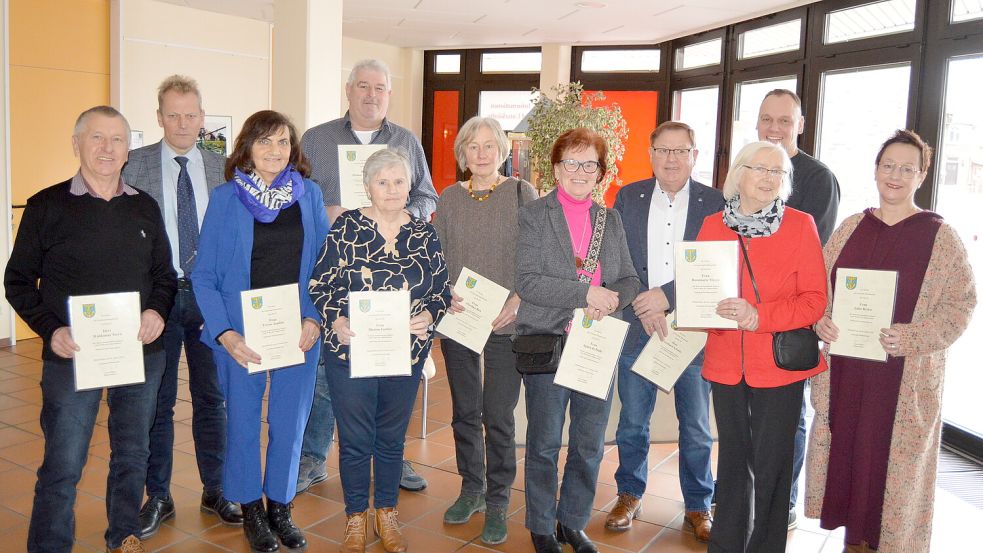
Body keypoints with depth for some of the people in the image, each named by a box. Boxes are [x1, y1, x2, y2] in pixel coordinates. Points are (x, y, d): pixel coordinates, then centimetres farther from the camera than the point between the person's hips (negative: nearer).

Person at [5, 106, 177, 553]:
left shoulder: (145, 208, 8)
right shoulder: (47, 206, -2)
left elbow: (164, 274, 14)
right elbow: (18, 280, 1)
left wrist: (158, 311, -6)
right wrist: (51, 330, -13)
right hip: (72, 355, -3)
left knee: (133, 454, 14)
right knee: (63, 465, 1)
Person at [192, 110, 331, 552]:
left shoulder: (309, 194, 3)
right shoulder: (225, 198, -3)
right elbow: (204, 275, -4)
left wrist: (315, 319, -7)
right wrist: (225, 334, -14)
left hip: (298, 331, 2)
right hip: (241, 333, -1)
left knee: (290, 422, 9)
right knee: (243, 421, 9)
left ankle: (280, 508, 29)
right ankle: (251, 511, 29)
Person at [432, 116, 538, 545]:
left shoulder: (522, 194, -1)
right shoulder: (450, 198, 7)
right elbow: (436, 257, 8)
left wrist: (516, 302, -16)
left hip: (505, 324, -3)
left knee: (499, 417, 1)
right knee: (464, 411, 14)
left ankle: (497, 502, 17)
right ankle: (471, 489, 31)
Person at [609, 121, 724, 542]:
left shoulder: (715, 203, -2)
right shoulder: (628, 198, 4)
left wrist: (667, 296, -16)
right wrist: (640, 305, -12)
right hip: (637, 325, 2)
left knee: (696, 428, 10)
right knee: (632, 422, 13)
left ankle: (698, 505, 28)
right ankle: (630, 496, 31)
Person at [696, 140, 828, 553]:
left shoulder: (800, 225, -3)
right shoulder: (713, 225, 6)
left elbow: (815, 299, -6)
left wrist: (759, 316, -19)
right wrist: (712, 307, -12)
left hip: (780, 364, -3)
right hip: (726, 362, 3)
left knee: (771, 464, 4)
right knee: (733, 458, 14)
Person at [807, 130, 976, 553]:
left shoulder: (940, 236, -3)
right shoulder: (851, 228, 7)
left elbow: (961, 302, -5)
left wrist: (913, 337, -19)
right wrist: (820, 320, -7)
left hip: (906, 376, -3)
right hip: (845, 370, 3)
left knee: (895, 460, 5)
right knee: (847, 450, 10)